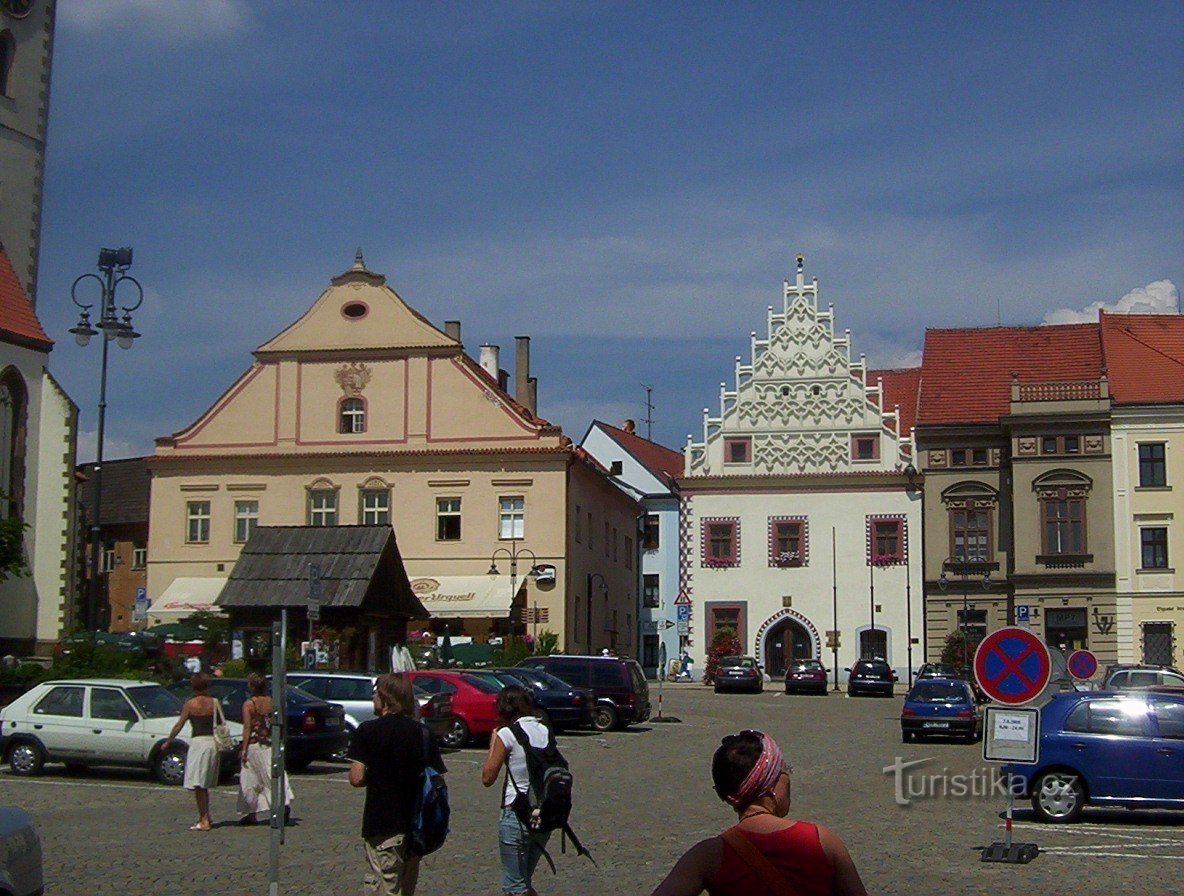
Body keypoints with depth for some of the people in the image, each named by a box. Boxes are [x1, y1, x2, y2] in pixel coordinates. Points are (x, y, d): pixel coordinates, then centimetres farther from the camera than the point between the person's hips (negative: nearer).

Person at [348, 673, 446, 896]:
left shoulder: (368, 731, -9)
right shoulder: (422, 732, 4)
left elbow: (356, 778, -14)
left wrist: (374, 776, 6)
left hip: (383, 826, -5)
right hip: (415, 825, 5)